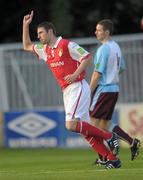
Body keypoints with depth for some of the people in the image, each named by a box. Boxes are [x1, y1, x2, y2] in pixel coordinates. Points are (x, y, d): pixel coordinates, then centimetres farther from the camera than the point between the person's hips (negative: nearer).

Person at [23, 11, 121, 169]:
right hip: (66, 91, 8)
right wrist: (25, 25, 20)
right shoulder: (45, 49, 15)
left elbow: (87, 57, -10)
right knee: (84, 130, 1)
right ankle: (112, 159, 3)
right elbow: (26, 46, 29)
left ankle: (109, 136, -9)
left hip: (77, 88, -8)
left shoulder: (67, 45, -9)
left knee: (71, 125, -22)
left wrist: (75, 74, -18)